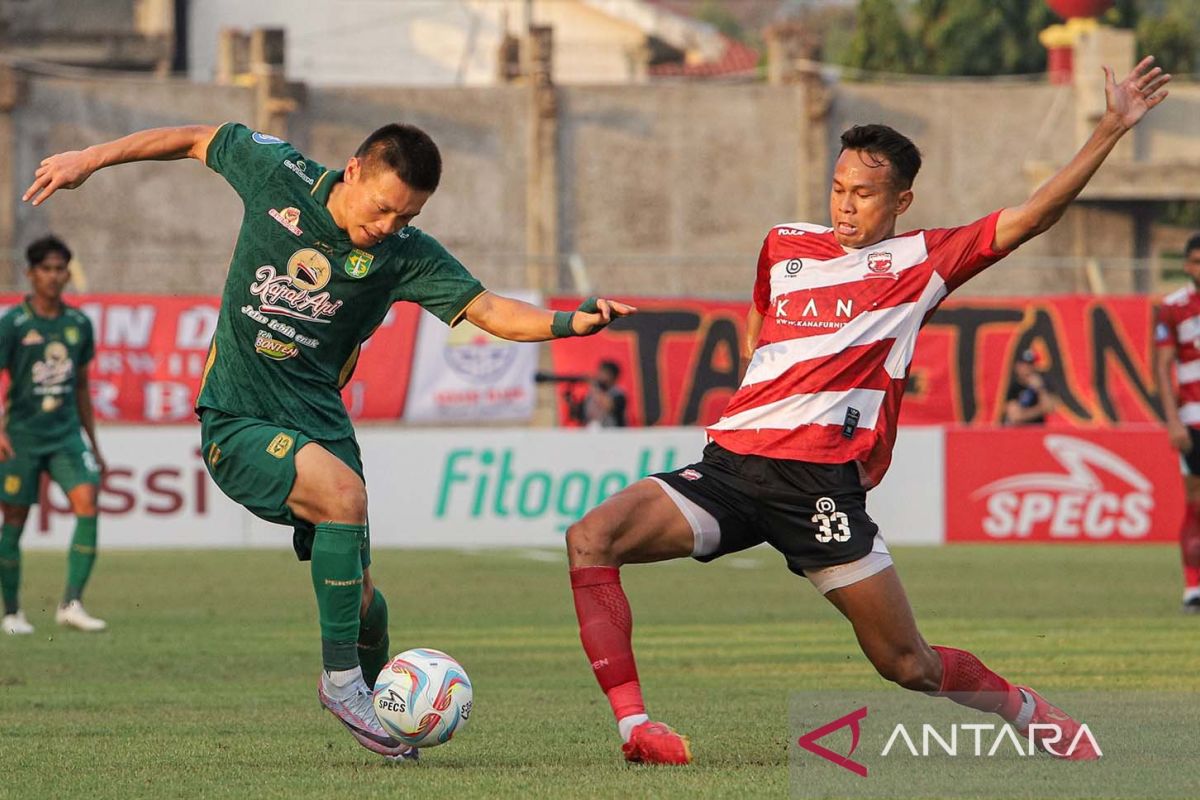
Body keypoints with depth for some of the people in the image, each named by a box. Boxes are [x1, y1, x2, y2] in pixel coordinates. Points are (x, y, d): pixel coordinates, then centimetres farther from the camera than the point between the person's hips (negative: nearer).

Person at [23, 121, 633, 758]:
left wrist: (568, 322, -33)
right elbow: (200, 140, 8)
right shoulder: (279, 175, -8)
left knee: (357, 596, -3)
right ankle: (341, 680, -19)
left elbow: (488, 309, -15)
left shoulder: (404, 255, -6)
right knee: (344, 492, -30)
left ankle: (375, 698, 30)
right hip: (236, 421, -3)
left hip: (319, 419, 3)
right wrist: (90, 159, 12)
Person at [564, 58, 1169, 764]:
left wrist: (1111, 130, -9)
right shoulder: (784, 246, 17)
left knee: (911, 665, -1)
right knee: (592, 540, -21)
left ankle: (1033, 714, 29)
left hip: (824, 485, -3)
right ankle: (634, 727, -23)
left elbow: (1033, 217, -2)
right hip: (732, 461, 4)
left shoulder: (922, 262, 5)